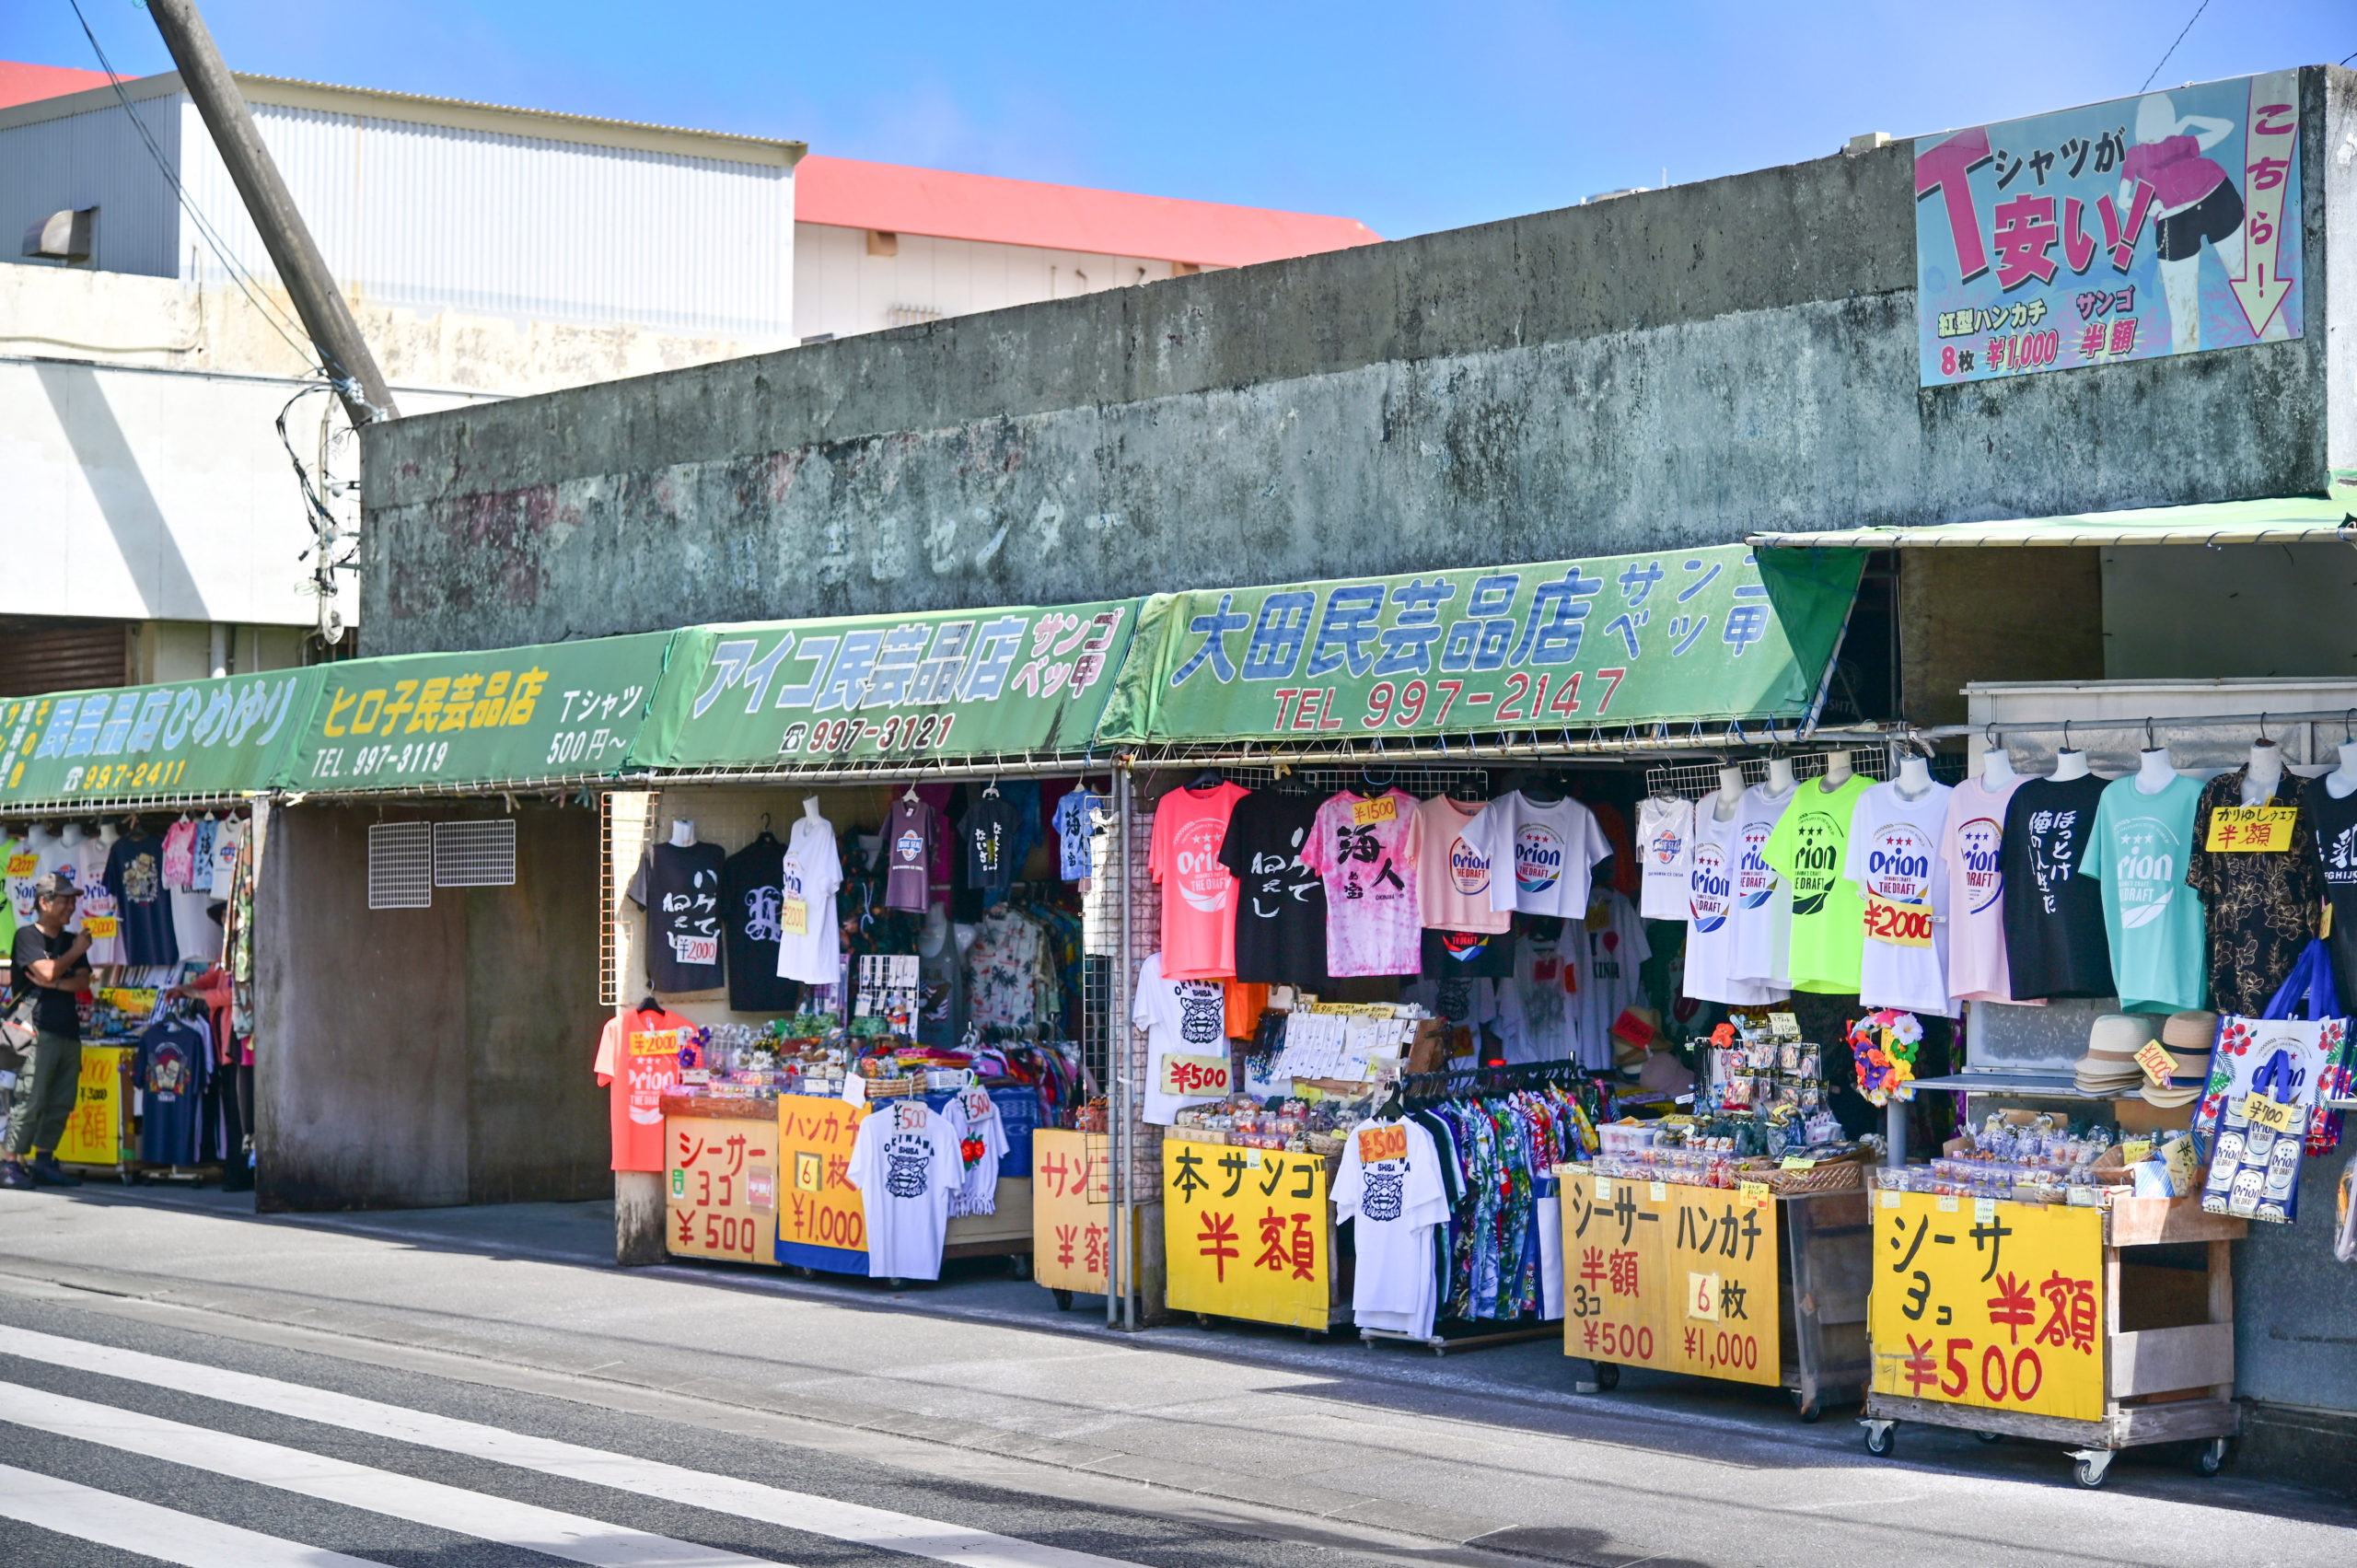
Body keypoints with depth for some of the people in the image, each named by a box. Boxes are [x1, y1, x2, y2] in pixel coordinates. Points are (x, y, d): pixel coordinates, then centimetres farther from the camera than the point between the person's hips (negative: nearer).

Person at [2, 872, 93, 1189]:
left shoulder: (71, 941, 20)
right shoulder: (27, 936, 0)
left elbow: (83, 981, 9)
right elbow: (45, 972, -13)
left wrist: (55, 984, -8)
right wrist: (76, 952, -1)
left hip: (69, 1031, 7)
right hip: (39, 1030, -7)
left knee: (61, 1103, 5)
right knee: (30, 1099, -13)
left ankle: (43, 1162, 11)